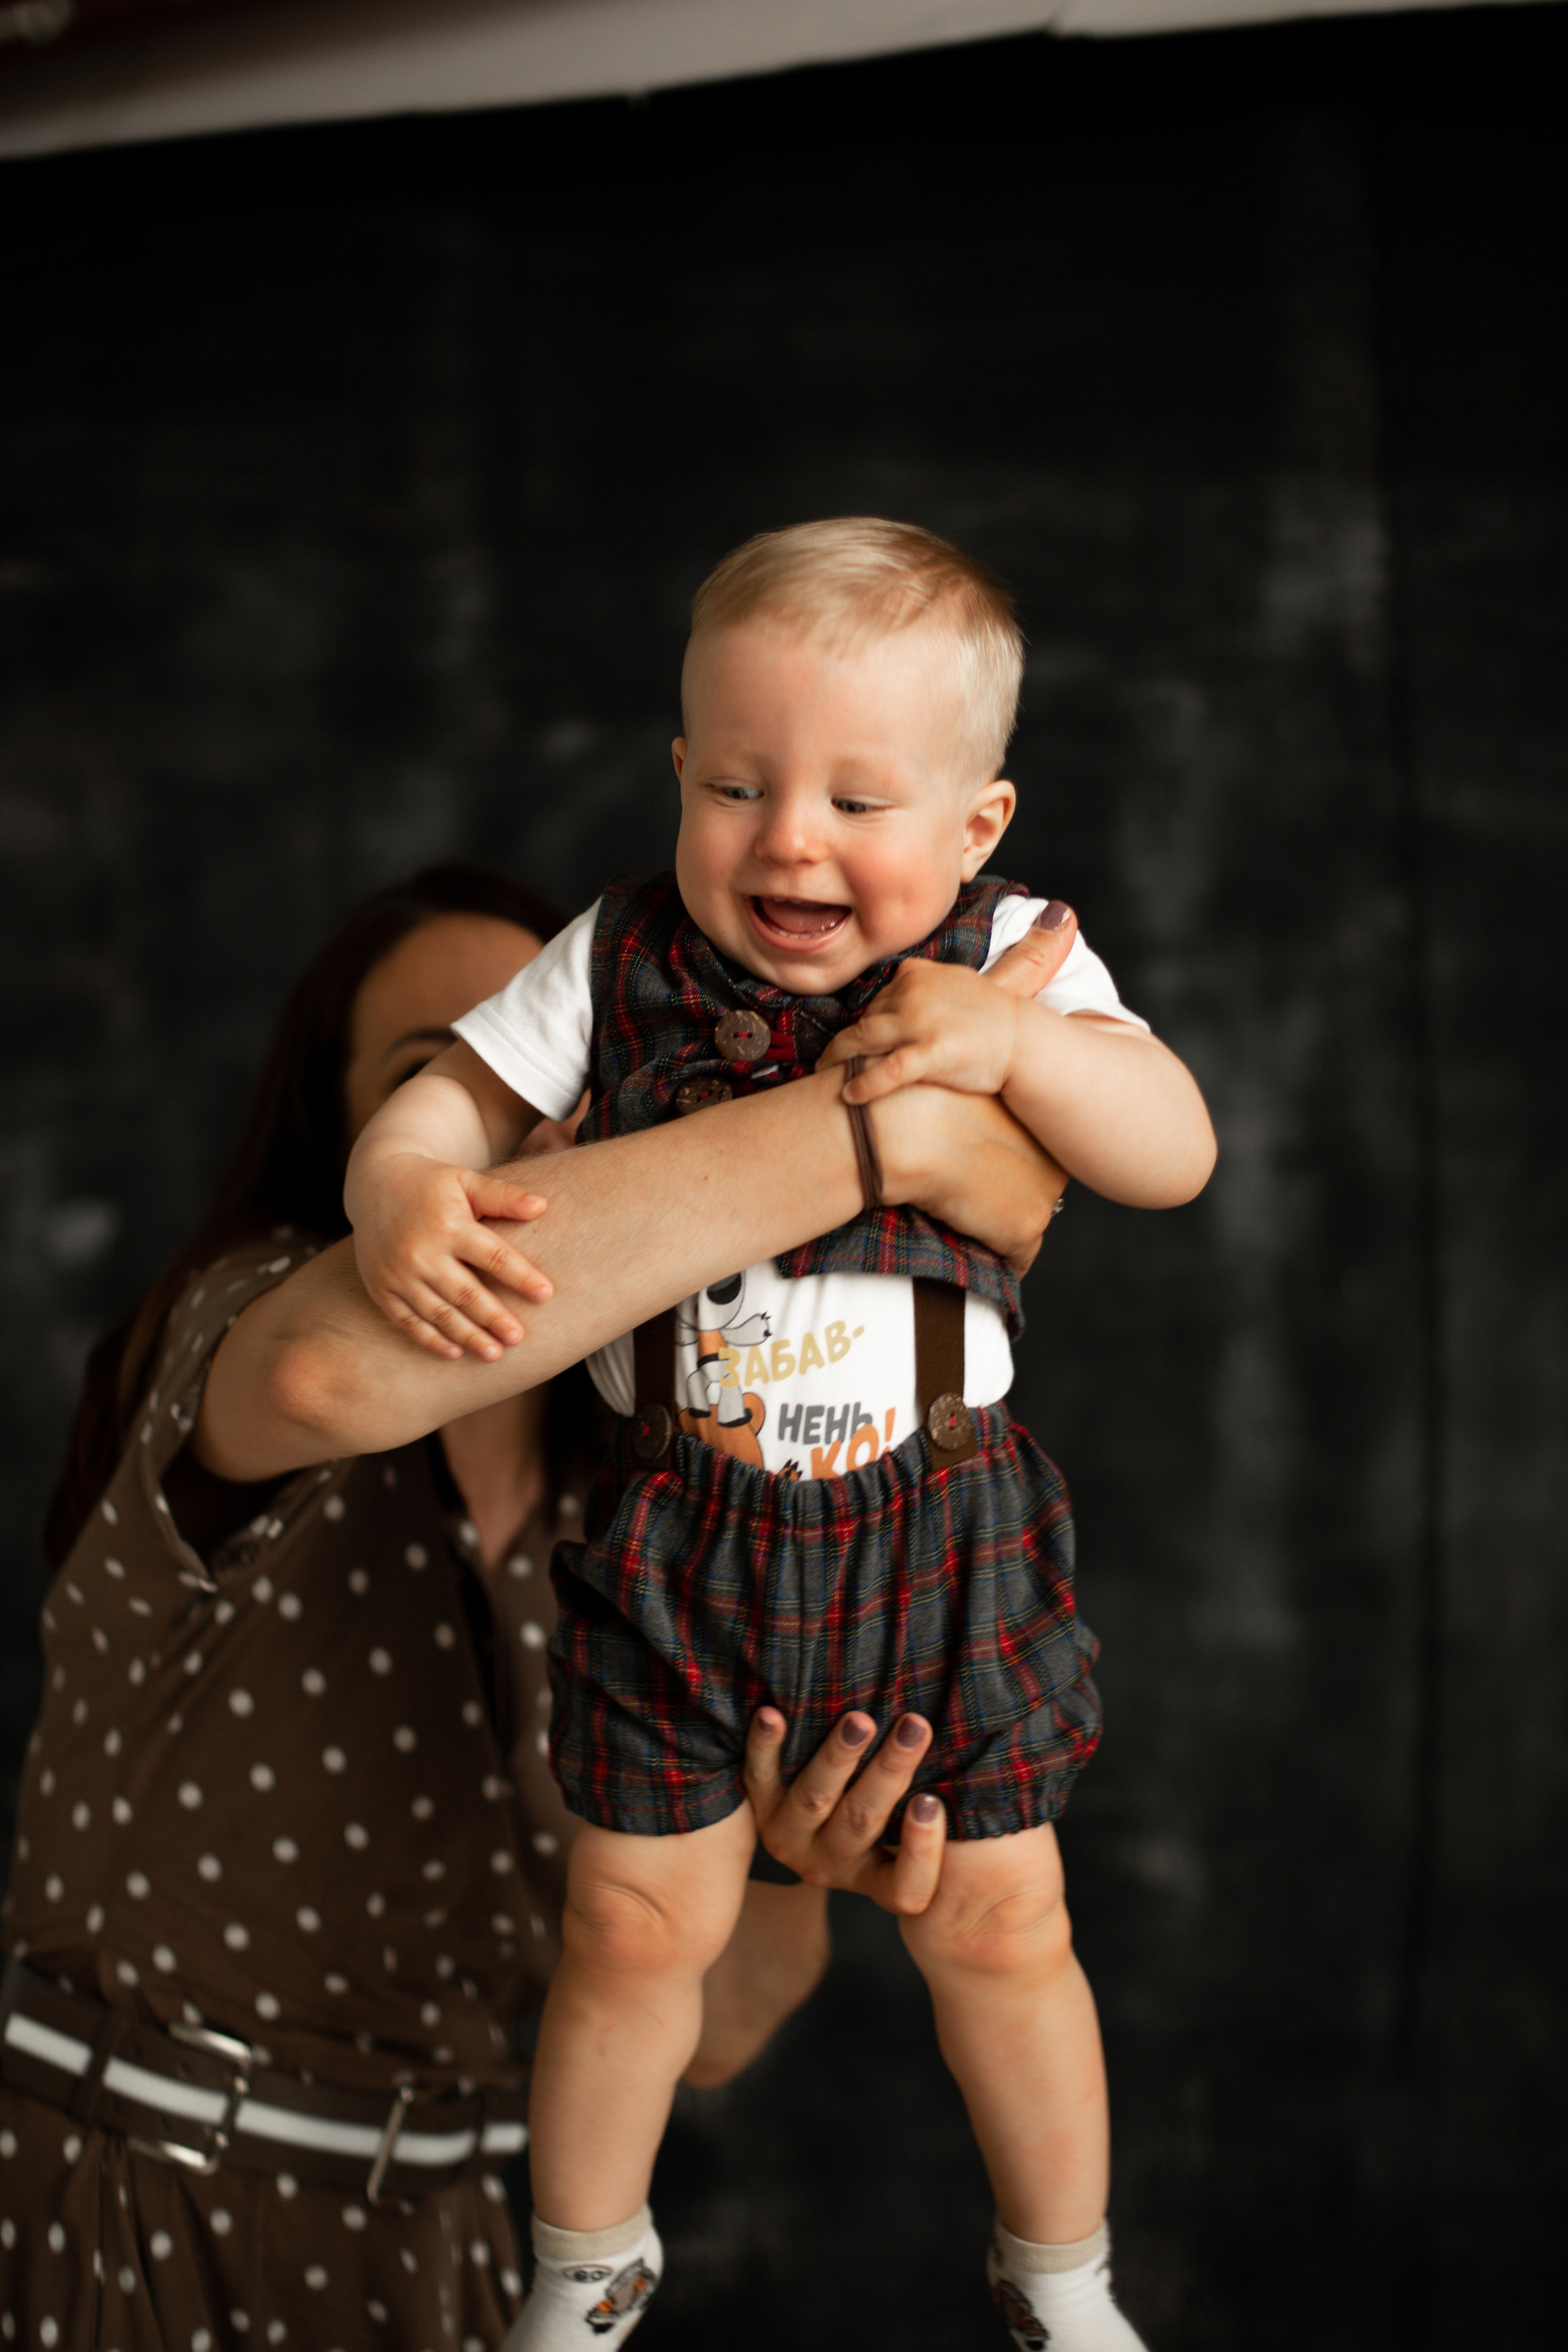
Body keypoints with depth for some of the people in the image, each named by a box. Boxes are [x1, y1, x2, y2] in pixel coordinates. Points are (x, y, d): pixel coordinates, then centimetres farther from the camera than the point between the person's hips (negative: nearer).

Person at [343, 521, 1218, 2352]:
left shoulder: (1010, 964, -7)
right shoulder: (619, 966, -6)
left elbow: (1176, 1153, -12)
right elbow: (447, 1097, -3)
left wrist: (1012, 1038, -29)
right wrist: (399, 1190, -27)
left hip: (943, 1531, 0)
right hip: (675, 1529, 0)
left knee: (997, 1928, 11)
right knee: (637, 1926, 11)